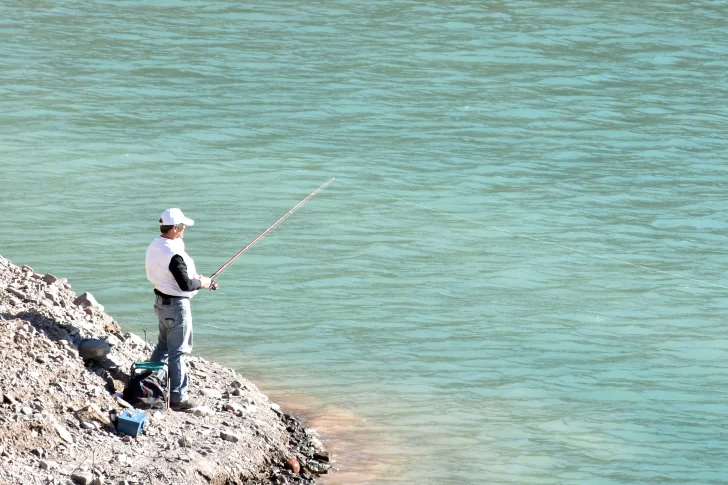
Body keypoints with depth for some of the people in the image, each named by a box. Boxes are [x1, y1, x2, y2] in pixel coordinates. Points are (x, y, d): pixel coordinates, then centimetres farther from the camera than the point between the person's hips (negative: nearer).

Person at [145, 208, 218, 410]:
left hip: (161, 300, 9)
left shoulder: (154, 247, 1)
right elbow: (185, 285, -26)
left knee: (163, 345, 22)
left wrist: (195, 278, 10)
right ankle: (178, 397, 7)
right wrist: (203, 282, -7)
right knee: (178, 351, 1)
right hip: (176, 305, -9)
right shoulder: (174, 254, -27)